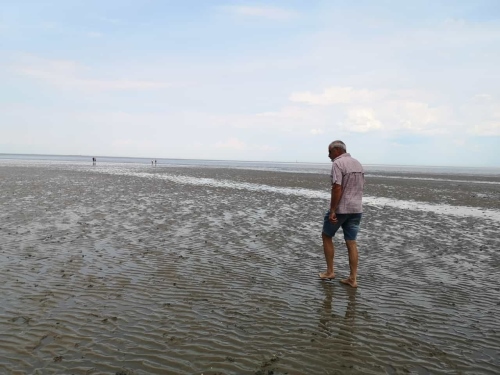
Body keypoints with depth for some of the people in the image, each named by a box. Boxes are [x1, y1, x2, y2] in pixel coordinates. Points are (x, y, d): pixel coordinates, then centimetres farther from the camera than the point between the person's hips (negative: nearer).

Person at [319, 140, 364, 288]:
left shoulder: (338, 164, -14)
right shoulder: (358, 164, 13)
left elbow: (337, 188, -22)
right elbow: (361, 187, 17)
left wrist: (332, 210, -21)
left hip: (340, 208, -7)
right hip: (356, 209, 7)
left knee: (327, 237, 12)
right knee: (351, 242, 9)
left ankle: (329, 271, 16)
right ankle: (353, 278, 10)